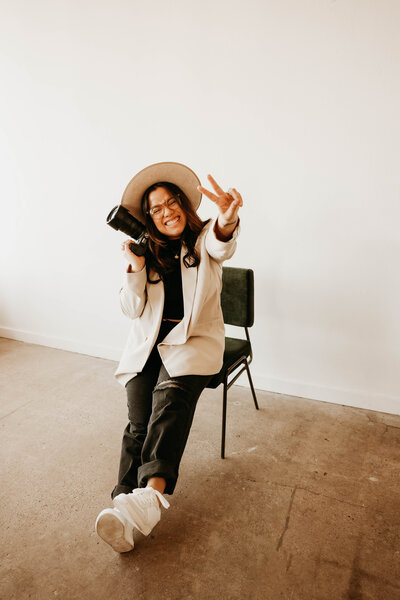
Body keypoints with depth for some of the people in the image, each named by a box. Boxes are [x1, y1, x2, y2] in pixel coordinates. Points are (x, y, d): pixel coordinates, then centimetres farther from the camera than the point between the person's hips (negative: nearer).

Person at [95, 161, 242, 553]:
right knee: (139, 421, -17)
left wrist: (227, 221, -49)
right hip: (148, 342, 3)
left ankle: (150, 493, -38)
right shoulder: (146, 253, 10)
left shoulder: (204, 240, 3)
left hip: (195, 340, -2)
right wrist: (135, 266, -10)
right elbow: (132, 310, 5)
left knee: (171, 395, -31)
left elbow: (221, 245, -24)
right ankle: (127, 501, -22)